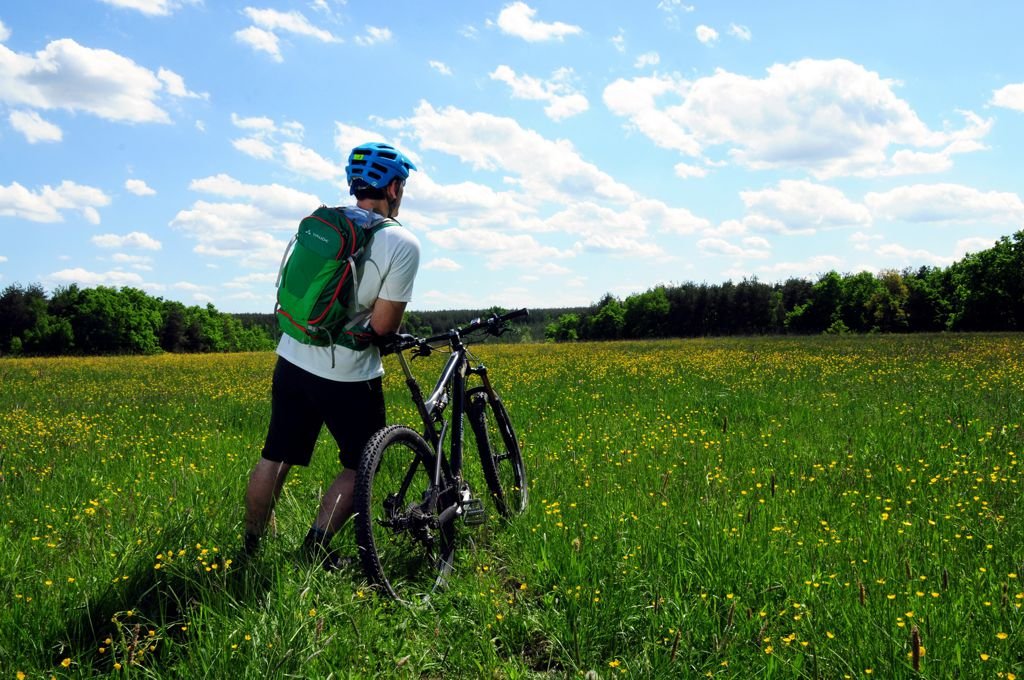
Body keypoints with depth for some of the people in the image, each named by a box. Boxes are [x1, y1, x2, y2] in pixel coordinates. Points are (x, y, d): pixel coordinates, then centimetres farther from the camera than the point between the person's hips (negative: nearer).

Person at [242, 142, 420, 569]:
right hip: (348, 376, -6)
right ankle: (316, 547, 8)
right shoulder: (402, 244, -14)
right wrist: (394, 329, 6)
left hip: (293, 361, 6)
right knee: (360, 467, 14)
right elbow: (383, 324, -16)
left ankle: (250, 547, 29)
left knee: (275, 458, 18)